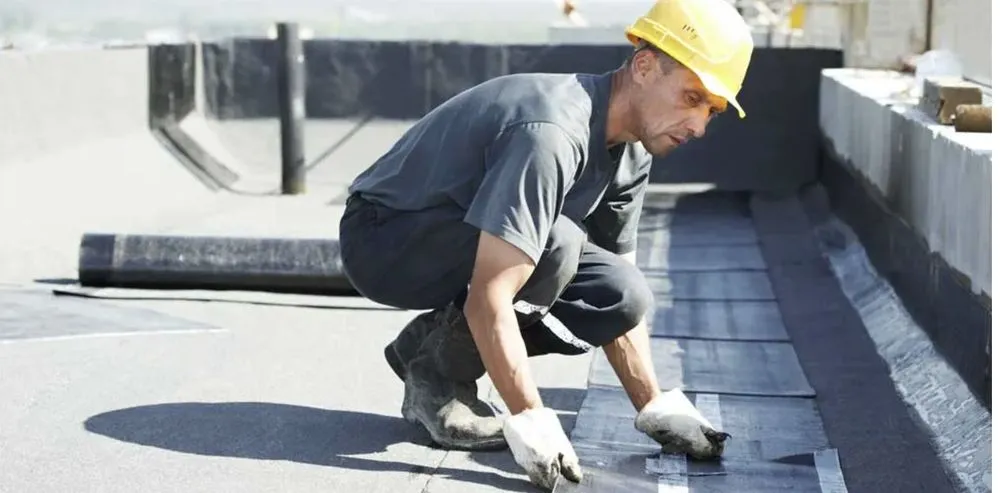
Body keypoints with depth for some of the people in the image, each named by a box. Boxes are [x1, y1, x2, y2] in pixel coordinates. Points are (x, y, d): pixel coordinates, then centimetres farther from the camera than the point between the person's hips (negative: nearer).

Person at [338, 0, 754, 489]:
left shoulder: (631, 149, -2)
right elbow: (488, 302, -36)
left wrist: (656, 410, -1)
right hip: (380, 240, -8)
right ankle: (435, 374, -11)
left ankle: (433, 343, 4)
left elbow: (618, 302, 5)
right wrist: (533, 424, -34)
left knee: (623, 295, -8)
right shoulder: (554, 133, -32)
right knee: (556, 244, -32)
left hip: (465, 246, 9)